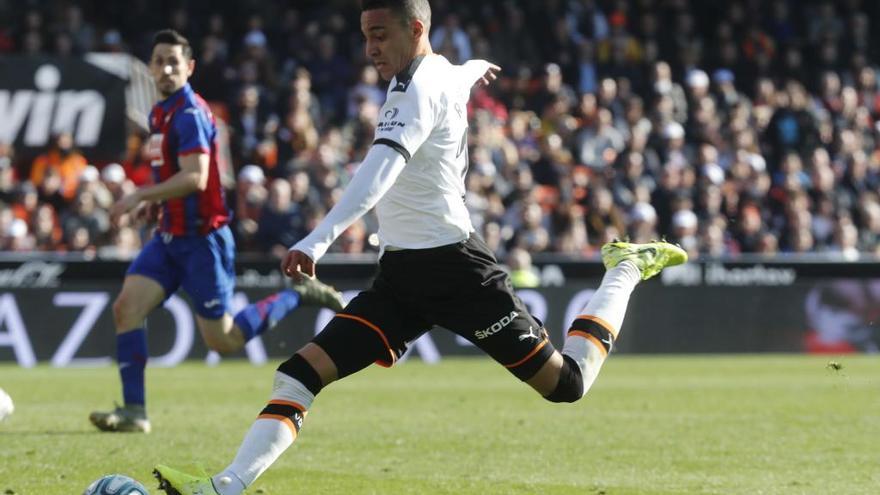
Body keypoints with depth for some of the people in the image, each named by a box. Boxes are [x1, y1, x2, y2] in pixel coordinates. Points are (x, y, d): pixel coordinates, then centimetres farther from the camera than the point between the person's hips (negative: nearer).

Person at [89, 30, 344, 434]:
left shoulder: (189, 113, -16)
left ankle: (298, 296, 16)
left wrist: (140, 196, -29)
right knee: (126, 307, -8)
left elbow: (195, 177, -26)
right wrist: (154, 200, 12)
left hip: (202, 238, -8)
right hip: (170, 236, 8)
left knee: (223, 340, -3)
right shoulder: (161, 112, 13)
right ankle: (133, 411, -8)